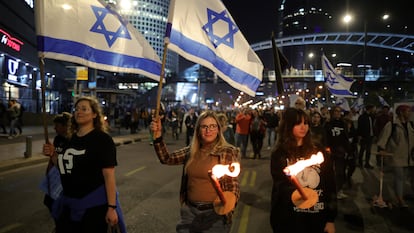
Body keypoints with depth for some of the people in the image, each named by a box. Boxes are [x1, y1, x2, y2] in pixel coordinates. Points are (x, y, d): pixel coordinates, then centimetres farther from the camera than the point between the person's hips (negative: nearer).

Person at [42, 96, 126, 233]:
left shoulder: (102, 139, -14)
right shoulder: (72, 138, 8)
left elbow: (109, 175, -18)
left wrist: (111, 207, -21)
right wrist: (54, 154, 2)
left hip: (95, 204, -7)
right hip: (70, 203, 7)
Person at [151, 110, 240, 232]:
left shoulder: (228, 152, -12)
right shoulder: (191, 150, 3)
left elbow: (233, 184, -9)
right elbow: (166, 158, 3)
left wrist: (230, 201, -30)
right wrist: (158, 136, -9)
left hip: (215, 213, -4)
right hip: (190, 210, 4)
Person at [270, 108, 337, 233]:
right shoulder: (279, 154, -5)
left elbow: (330, 185, 4)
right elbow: (280, 185, -13)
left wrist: (331, 219, 2)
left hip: (318, 217, 3)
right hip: (289, 219, -2)